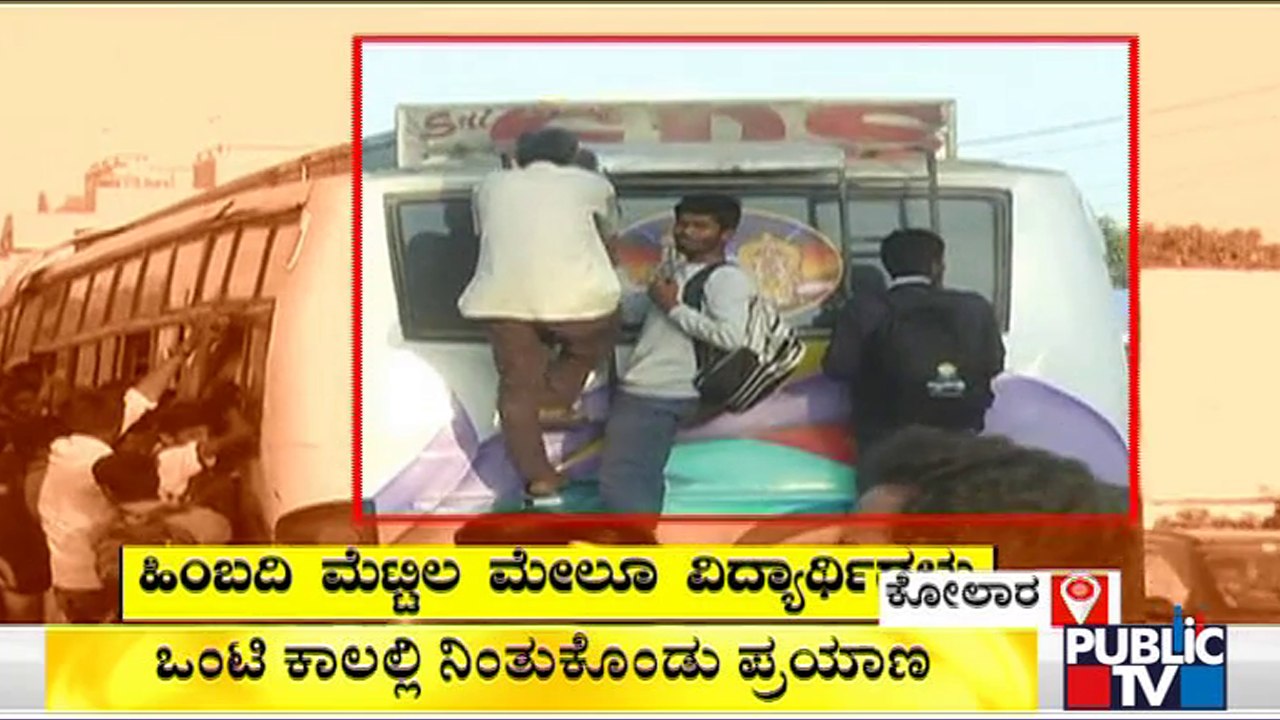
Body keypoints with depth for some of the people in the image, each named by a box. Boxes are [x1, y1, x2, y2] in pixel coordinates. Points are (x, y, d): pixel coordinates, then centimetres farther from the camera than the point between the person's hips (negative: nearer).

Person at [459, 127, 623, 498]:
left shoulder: (491, 185, 20)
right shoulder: (590, 183, 15)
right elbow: (610, 232, 31)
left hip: (503, 297, 2)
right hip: (574, 294, -2)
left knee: (518, 387, 12)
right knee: (594, 342, 27)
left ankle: (538, 476, 9)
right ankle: (554, 402, 12)